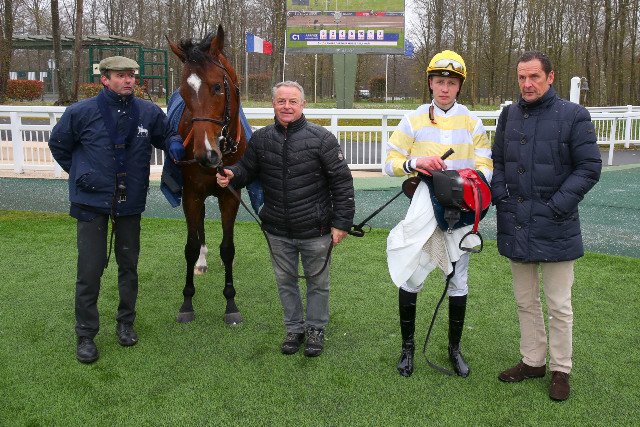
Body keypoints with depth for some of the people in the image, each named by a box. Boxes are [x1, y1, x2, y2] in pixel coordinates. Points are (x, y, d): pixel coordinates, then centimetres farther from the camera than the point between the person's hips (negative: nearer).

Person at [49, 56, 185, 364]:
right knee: (90, 269, 1)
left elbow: (165, 134, 13)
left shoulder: (149, 112, -4)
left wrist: (174, 144, -10)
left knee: (129, 265, 15)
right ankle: (86, 334, 16)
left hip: (130, 202, 3)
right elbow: (58, 145, 6)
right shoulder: (81, 113, -9)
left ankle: (126, 322, 33)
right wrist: (79, 172, 3)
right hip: (92, 202, -2)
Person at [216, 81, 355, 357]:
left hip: (315, 231, -3)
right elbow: (247, 169, 12)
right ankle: (294, 328, 36)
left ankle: (316, 329, 32)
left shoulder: (322, 138, -11)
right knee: (285, 281, 17)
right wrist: (231, 175, -13)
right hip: (278, 231, 4)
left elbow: (342, 182, -9)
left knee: (317, 282, 13)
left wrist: (342, 222, -11)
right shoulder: (261, 139, 0)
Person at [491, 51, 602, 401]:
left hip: (555, 228, -5)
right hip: (516, 225, 5)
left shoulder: (573, 116, -7)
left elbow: (590, 167, -8)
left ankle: (561, 370, 22)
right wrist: (500, 197, -2)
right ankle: (533, 361, 32)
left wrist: (558, 205, -15)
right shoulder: (509, 115, 7)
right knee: (525, 301, 16)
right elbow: (496, 161, 14)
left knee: (558, 305, 6)